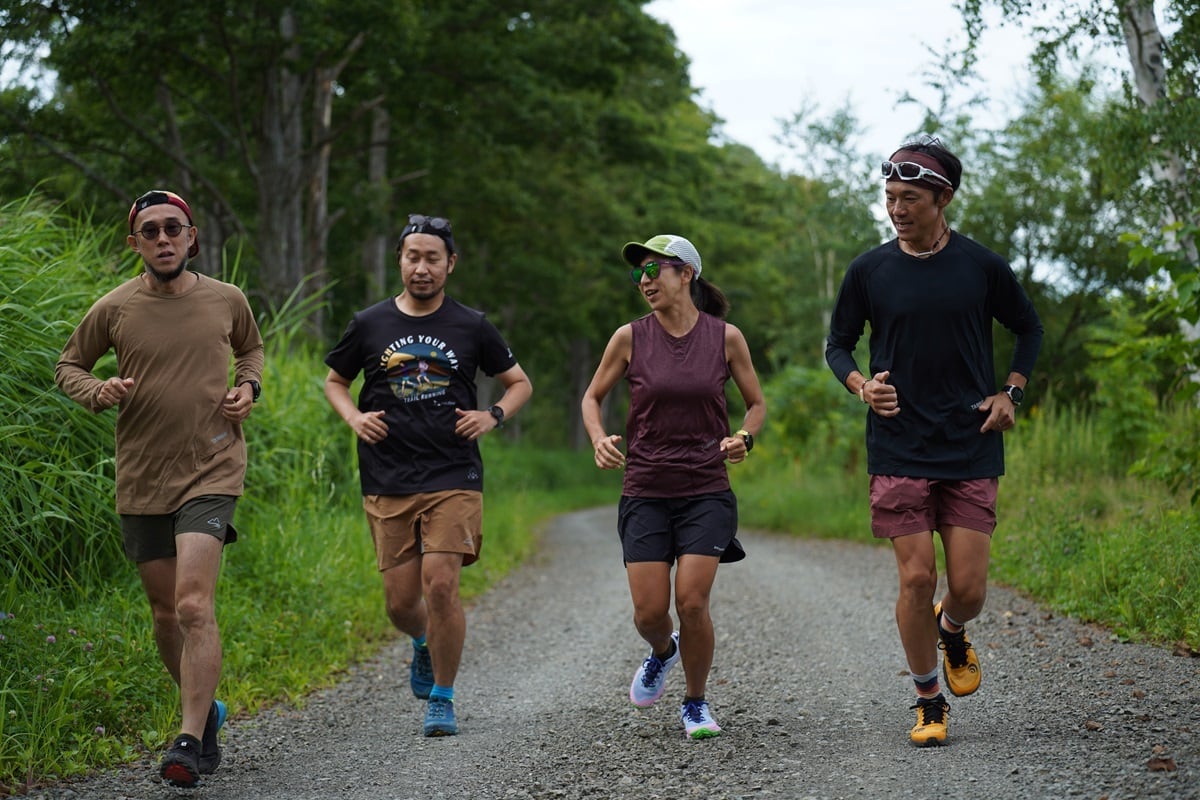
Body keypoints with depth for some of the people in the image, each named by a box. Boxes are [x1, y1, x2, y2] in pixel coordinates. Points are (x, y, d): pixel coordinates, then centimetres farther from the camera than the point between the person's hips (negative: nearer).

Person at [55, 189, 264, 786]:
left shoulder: (226, 300, 2)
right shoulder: (113, 309, -1)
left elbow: (251, 349, 23)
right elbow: (68, 366, 12)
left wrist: (249, 387, 2)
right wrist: (96, 392, -9)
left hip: (212, 472, -2)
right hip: (141, 480, 2)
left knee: (194, 605, -19)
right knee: (166, 614, 11)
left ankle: (190, 741, -19)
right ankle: (205, 710, 35)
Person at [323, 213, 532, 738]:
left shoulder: (471, 327, 4)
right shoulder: (370, 325, 6)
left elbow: (519, 383, 16)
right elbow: (335, 381, 20)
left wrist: (493, 416, -3)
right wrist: (354, 418, 0)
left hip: (454, 480, -1)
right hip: (387, 483, 2)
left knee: (440, 585, -14)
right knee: (401, 601, 3)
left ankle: (442, 698, 3)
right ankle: (425, 645, 39)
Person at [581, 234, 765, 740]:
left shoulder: (725, 337, -1)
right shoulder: (630, 338, -1)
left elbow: (757, 403, 10)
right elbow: (592, 398, 11)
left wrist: (744, 438, -10)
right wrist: (599, 438, -9)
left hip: (707, 491, -1)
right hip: (645, 490, 1)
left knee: (691, 601, -13)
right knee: (649, 611, -5)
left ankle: (695, 702, 11)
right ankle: (663, 652, 33)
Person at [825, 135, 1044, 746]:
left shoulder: (983, 267, 1)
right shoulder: (868, 271, 1)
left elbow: (1029, 329, 17)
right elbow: (838, 344, 12)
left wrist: (1010, 393, 3)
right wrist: (861, 385, -9)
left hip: (972, 450, 0)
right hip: (898, 451, 0)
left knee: (968, 588, -3)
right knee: (916, 578, -7)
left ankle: (951, 631, 34)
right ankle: (929, 703, 12)